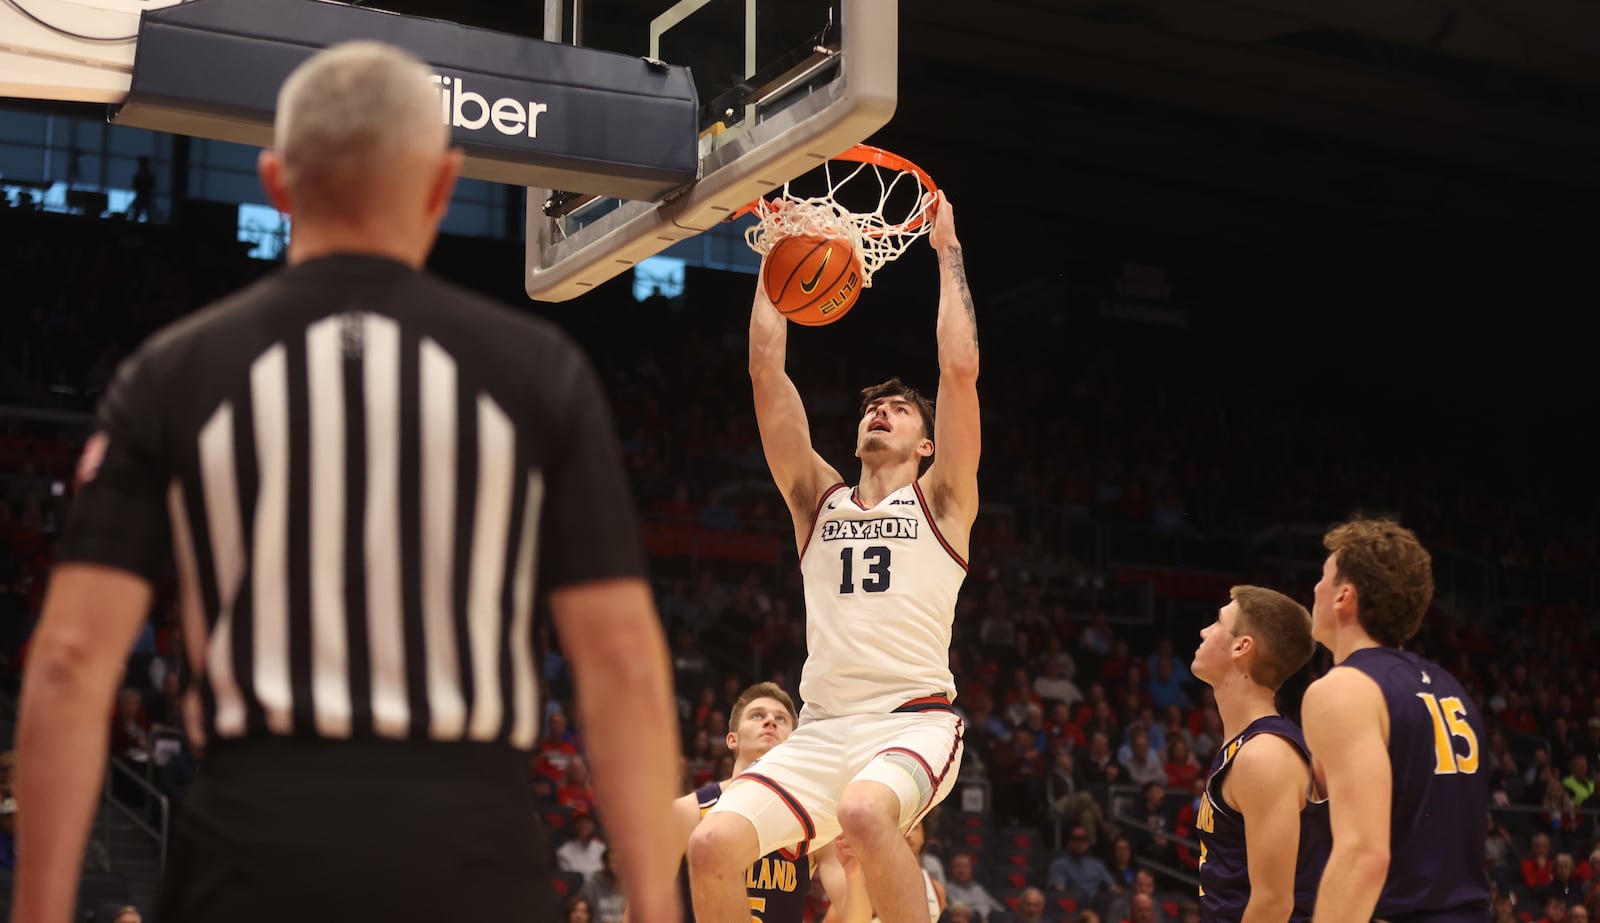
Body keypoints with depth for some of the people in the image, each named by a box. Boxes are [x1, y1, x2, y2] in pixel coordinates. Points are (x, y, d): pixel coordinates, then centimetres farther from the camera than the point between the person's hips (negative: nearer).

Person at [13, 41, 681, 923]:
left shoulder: (173, 373, 3)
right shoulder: (539, 370, 2)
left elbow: (72, 658, -3)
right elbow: (620, 659, -3)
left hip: (255, 831, 1)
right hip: (467, 845, 0)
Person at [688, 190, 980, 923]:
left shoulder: (939, 500, 10)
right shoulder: (819, 499, 18)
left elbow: (960, 370, -1)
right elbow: (767, 370, 14)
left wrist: (947, 252, 5)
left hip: (914, 722, -4)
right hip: (822, 731, 4)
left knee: (865, 813, -37)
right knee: (713, 846, -17)